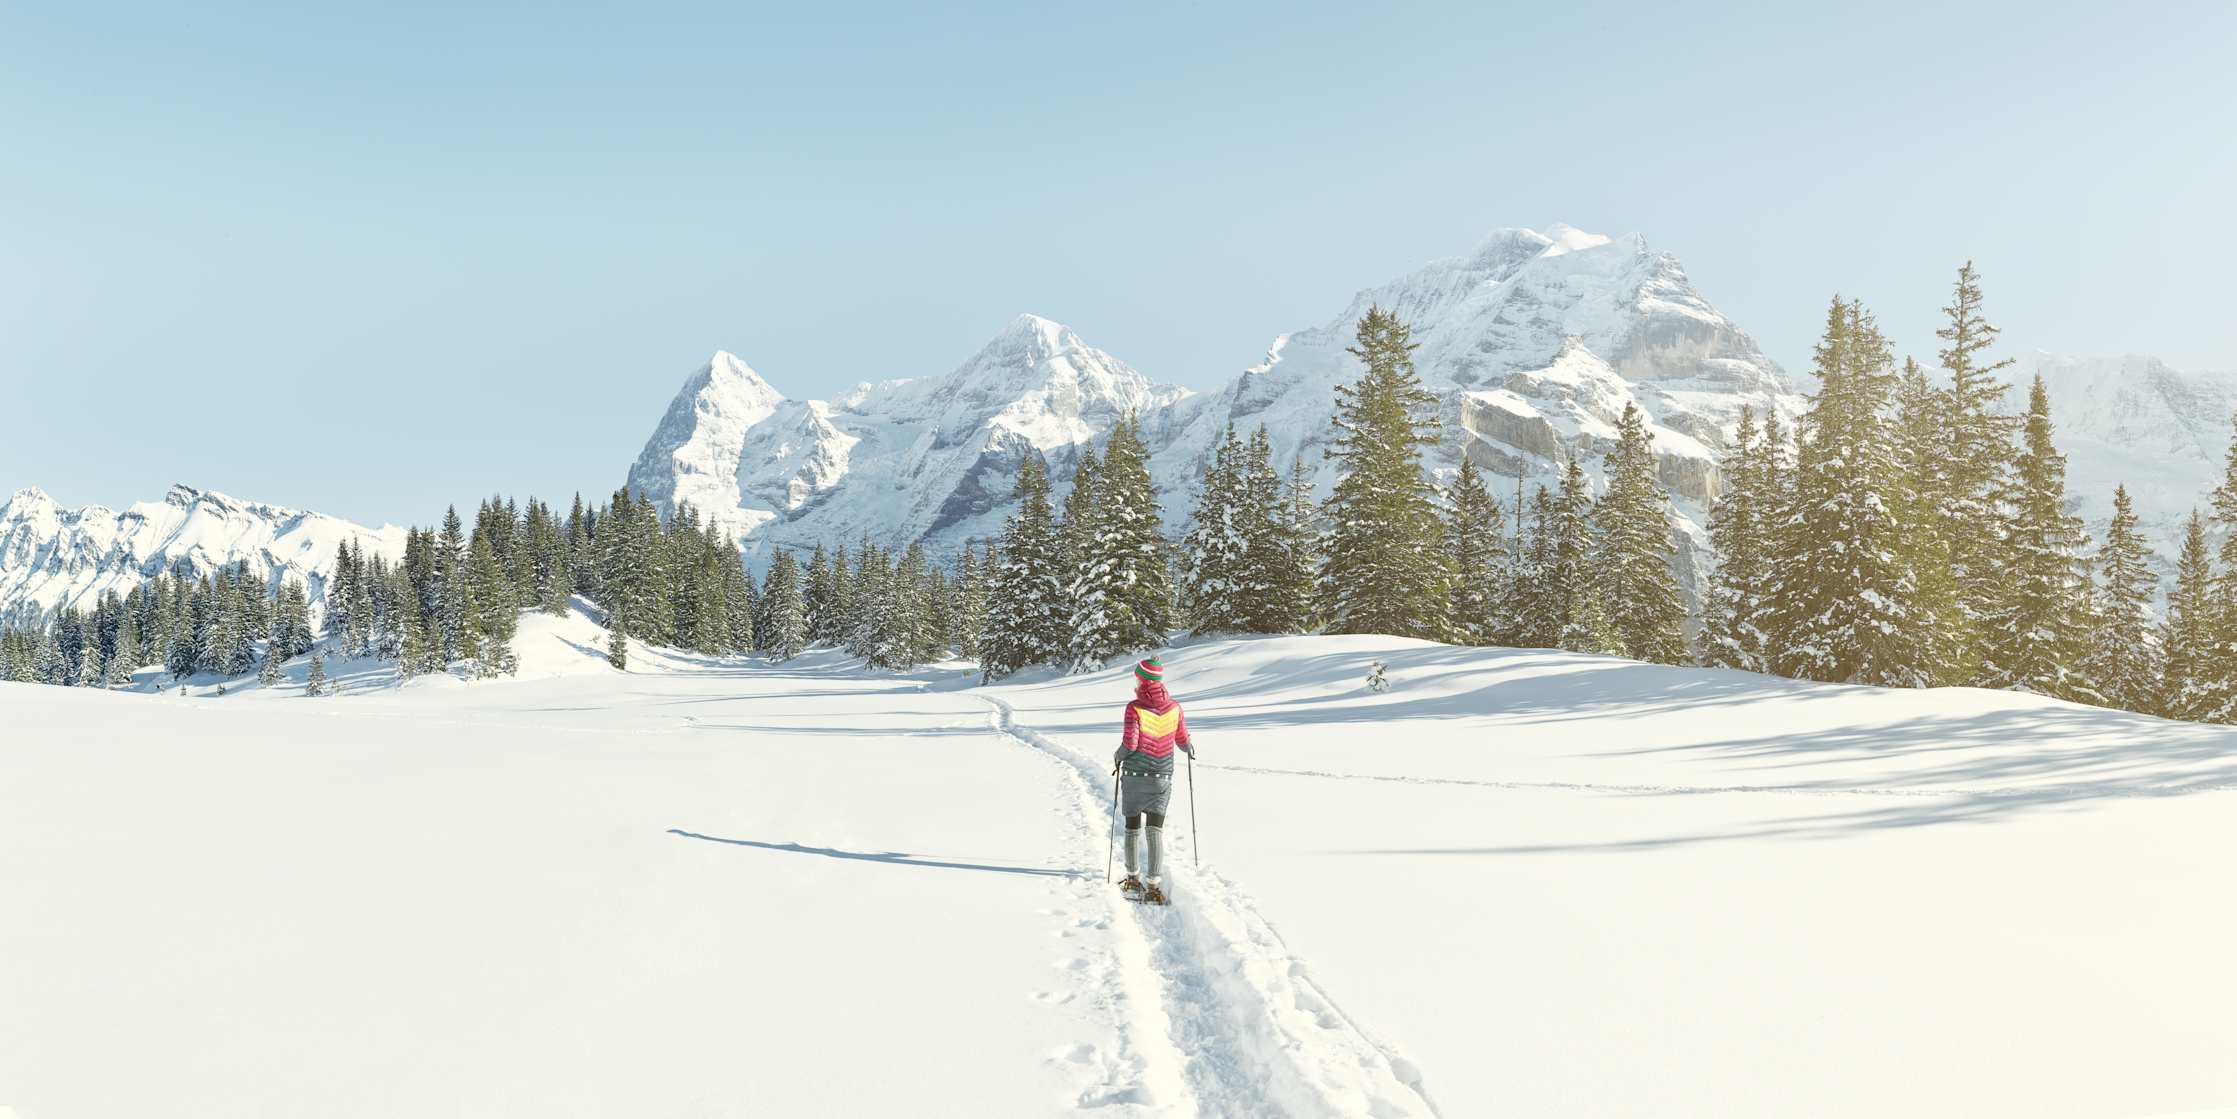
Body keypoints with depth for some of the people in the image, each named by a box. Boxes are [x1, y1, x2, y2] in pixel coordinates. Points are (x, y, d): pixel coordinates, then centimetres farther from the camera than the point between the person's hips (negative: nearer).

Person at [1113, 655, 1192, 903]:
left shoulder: (1135, 708, -11)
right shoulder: (1174, 707, -1)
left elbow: (1129, 744, -16)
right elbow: (1182, 740, 8)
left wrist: (1117, 758, 5)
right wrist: (1190, 749, 31)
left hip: (1134, 775, -2)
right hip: (1162, 777, 2)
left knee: (1133, 828, 13)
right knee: (1155, 829, -1)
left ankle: (1133, 878, 25)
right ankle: (1154, 885, -13)